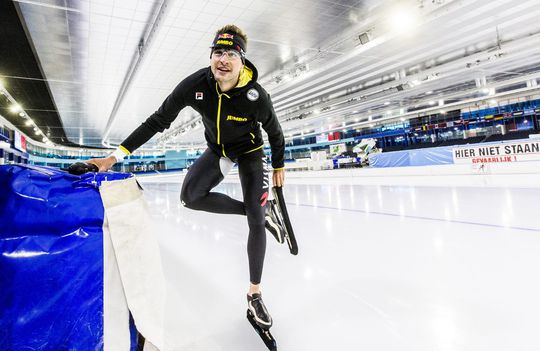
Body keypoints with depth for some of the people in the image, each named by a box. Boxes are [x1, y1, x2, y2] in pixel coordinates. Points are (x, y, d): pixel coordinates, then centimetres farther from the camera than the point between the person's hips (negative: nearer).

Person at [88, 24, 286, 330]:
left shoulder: (256, 96, -28)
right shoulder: (195, 85, -22)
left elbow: (275, 131, -10)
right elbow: (158, 121, -17)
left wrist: (279, 166, 1)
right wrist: (117, 155, -19)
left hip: (250, 151, -3)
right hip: (217, 150, 3)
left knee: (256, 221, -11)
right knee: (190, 197, -20)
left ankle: (254, 294, 8)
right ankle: (262, 211, -1)